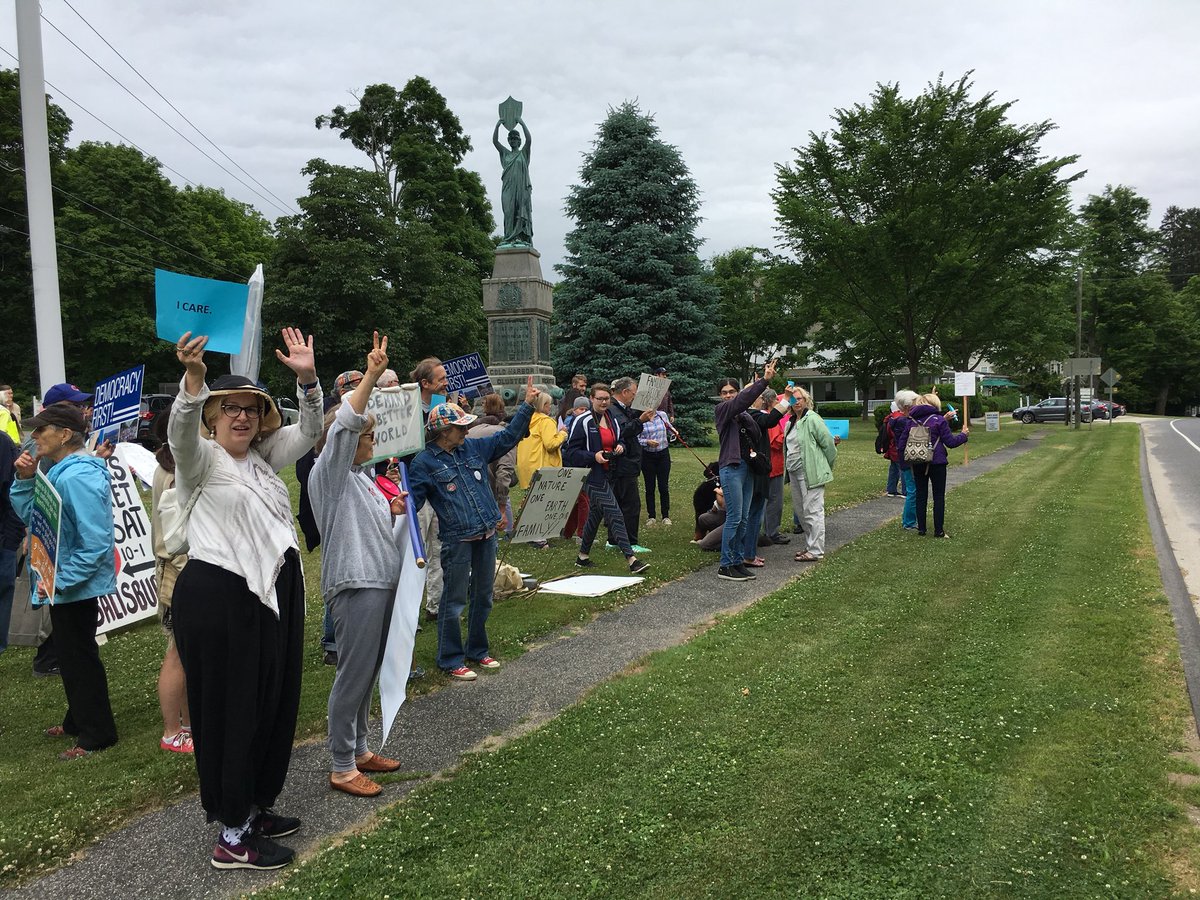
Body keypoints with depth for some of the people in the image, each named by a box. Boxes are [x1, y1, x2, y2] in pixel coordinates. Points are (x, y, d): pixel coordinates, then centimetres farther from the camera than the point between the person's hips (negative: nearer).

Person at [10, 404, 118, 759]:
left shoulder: (77, 477, -24)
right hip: (64, 583, 10)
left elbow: (95, 542, -28)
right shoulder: (61, 471, 8)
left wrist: (61, 580, -26)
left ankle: (97, 734, 17)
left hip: (76, 586, -10)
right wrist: (24, 480, 0)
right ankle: (79, 720, 38)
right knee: (71, 654, 21)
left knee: (78, 657, 3)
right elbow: (29, 516, 13)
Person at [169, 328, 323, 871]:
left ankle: (254, 808, 33)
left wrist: (308, 378, -7)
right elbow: (181, 431, -27)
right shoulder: (202, 458, -6)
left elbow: (309, 432, 10)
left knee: (275, 703, 15)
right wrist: (193, 376, -45)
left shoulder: (263, 457, 14)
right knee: (231, 711, 2)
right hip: (218, 598, -7)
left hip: (275, 594, 8)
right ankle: (232, 837, 14)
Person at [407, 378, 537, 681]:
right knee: (454, 601, 2)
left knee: (483, 596, 16)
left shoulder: (473, 447, 8)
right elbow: (413, 499, -9)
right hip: (457, 540, -6)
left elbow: (507, 438, 14)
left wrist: (527, 405, 9)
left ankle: (477, 650, 32)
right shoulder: (424, 462, -8)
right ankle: (451, 660, 16)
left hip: (487, 535, 6)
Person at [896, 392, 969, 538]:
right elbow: (950, 442, -6)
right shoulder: (939, 420, -8)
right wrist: (963, 435, 11)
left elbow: (901, 443, 3)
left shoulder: (911, 421, 5)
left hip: (918, 464, 4)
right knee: (939, 497, 4)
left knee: (921, 496, 12)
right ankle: (939, 530, 4)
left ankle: (921, 529, 14)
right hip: (936, 463, -4)